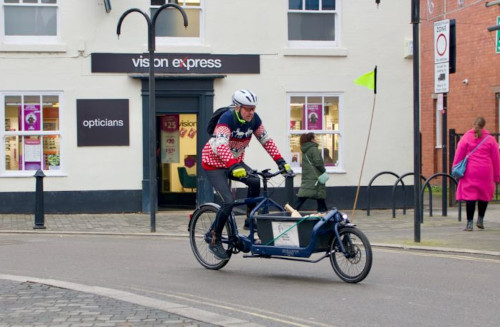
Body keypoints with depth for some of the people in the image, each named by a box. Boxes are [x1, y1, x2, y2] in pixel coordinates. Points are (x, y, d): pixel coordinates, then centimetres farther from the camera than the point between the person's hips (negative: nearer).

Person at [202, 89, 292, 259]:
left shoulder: (254, 119, -9)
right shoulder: (227, 119, -28)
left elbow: (266, 140, -2)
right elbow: (221, 145, -41)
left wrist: (280, 161, -13)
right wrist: (233, 166, -55)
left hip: (235, 162, 6)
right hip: (214, 163, -6)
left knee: (255, 182, -23)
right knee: (228, 202, -20)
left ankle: (250, 221, -4)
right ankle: (215, 242, -4)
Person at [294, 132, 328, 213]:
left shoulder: (304, 150, 15)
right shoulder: (313, 149, -11)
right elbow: (318, 163, -17)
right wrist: (323, 170, -1)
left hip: (306, 177, 8)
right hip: (315, 178, -8)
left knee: (301, 197, 3)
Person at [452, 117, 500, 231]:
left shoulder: (465, 138, 3)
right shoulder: (490, 139, 5)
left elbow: (458, 156, 2)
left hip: (470, 172, -1)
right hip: (486, 173, 1)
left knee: (470, 196, -1)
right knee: (485, 195, 18)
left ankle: (469, 223, -3)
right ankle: (480, 219, 18)